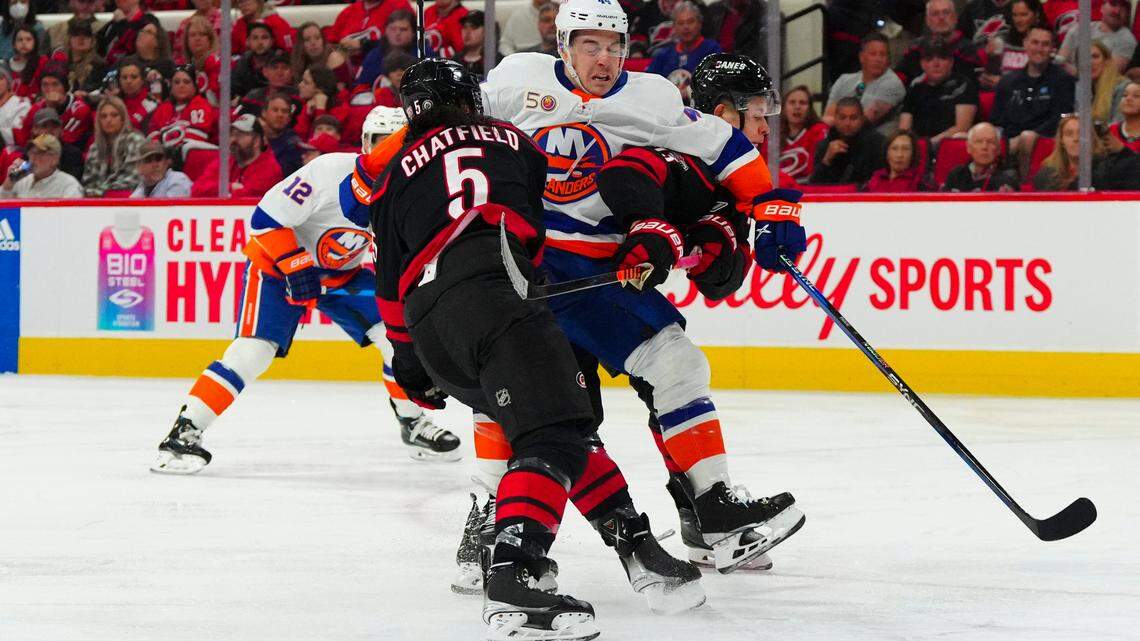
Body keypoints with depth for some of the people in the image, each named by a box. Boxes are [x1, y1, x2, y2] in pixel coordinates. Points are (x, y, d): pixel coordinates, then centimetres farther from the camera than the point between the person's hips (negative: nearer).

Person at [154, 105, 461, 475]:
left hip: (345, 272, 6)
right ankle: (185, 432, -18)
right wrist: (294, 265, -28)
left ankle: (413, 423, 17)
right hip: (278, 263, -6)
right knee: (253, 350, -21)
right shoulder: (328, 171, -29)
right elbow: (266, 217, -25)